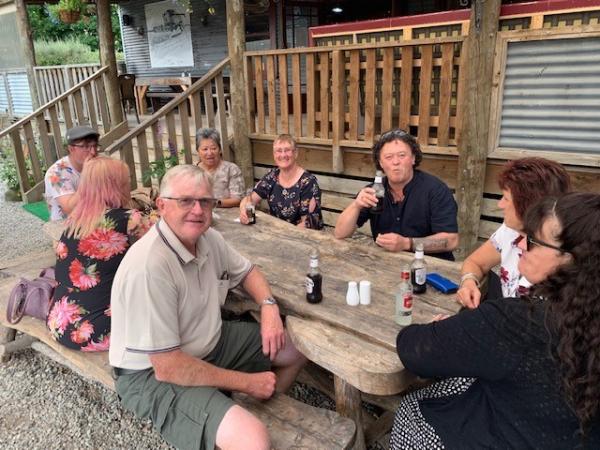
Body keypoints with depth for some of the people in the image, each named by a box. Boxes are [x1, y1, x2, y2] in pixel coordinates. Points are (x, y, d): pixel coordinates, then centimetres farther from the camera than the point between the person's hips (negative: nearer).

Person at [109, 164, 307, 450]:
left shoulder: (208, 237, -5)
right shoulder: (149, 265, -31)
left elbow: (246, 271, 14)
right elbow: (167, 368, -28)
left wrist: (269, 307, -7)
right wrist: (247, 382, -17)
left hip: (209, 341, 9)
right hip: (155, 374, -8)